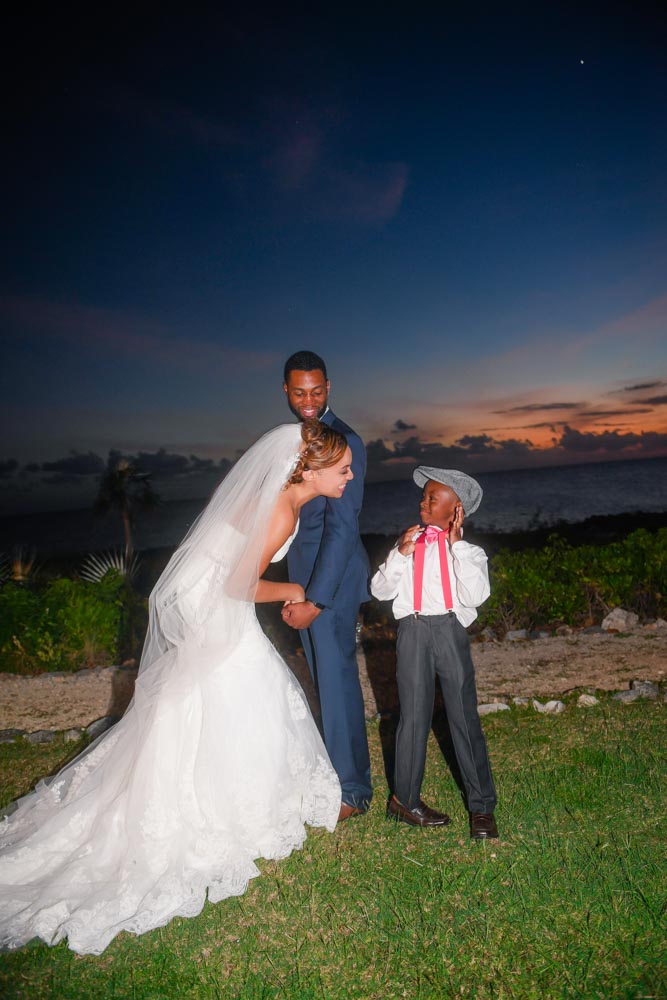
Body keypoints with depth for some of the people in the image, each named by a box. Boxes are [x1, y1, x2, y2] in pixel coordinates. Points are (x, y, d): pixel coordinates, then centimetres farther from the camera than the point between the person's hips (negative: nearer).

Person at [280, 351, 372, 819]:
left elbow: (343, 526, -21)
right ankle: (337, 768, 32)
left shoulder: (344, 441, -15)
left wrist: (315, 599, -23)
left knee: (338, 679, 1)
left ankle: (353, 790, 17)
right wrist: (296, 592, 14)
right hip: (303, 576, 8)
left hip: (332, 579, -8)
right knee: (325, 677, 16)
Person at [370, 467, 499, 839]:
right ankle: (405, 798, 22)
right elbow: (381, 590, 5)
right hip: (413, 631, 2)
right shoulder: (408, 545, 12)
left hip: (451, 630, -1)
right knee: (414, 716, 7)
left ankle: (482, 805, 16)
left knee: (465, 717, 2)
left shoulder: (468, 551, 5)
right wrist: (400, 553, -8)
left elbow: (476, 595, -13)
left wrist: (457, 544, -12)